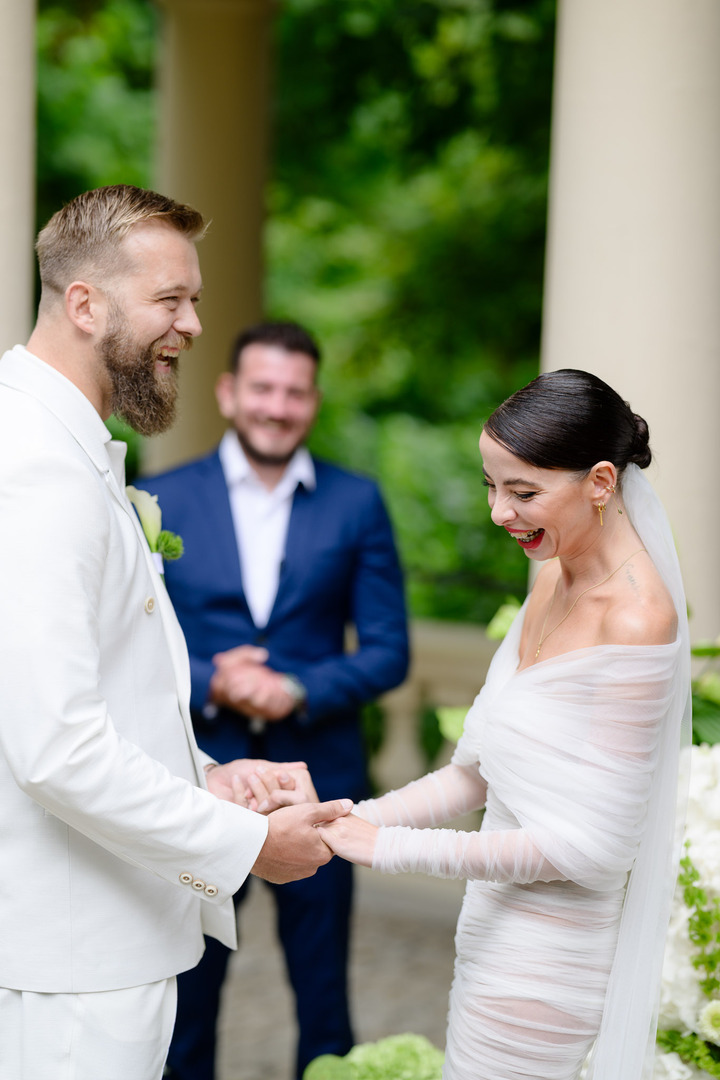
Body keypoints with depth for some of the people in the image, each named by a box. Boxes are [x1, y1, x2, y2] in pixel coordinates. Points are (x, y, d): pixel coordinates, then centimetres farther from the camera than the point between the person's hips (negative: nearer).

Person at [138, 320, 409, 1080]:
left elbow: (388, 651, 2)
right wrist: (208, 682, -16)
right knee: (185, 995, 9)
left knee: (323, 999, 9)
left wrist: (299, 691, -14)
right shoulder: (161, 502, 2)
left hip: (316, 782, 0)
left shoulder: (356, 504, 3)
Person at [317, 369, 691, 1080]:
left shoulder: (636, 617, -21)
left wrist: (390, 848, -18)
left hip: (543, 961, -8)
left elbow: (589, 845, -21)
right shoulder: (555, 578, 6)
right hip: (499, 934, 8)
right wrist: (354, 820, -3)